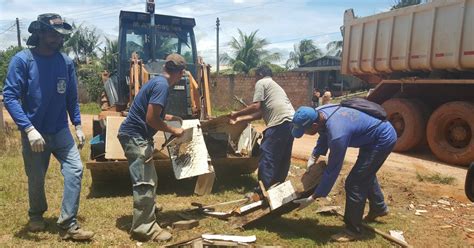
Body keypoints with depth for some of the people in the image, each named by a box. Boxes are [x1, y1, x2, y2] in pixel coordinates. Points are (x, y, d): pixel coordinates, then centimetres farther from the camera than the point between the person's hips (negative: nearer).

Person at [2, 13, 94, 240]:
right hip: (34, 132, -3)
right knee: (36, 179, 12)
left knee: (75, 169, -9)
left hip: (60, 131, 3)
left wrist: (78, 125, 6)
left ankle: (68, 224, 0)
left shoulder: (66, 62, 1)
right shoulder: (22, 60, -12)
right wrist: (29, 128, -25)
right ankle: (36, 215, 41)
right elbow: (10, 97, -16)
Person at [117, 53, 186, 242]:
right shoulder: (162, 85, -18)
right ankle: (143, 228, 1)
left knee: (149, 181, 18)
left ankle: (146, 220, 32)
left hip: (137, 135, 11)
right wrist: (173, 131, -11)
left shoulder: (158, 81, 13)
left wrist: (172, 118, 28)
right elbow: (151, 119, -23)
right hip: (135, 136, -11)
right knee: (145, 183, -7)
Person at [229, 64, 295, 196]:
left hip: (280, 122, -10)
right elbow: (260, 113, 24)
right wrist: (239, 119, 24)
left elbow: (256, 107, -6)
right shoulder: (273, 85, 32)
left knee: (267, 157, -4)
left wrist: (237, 114, 7)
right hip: (290, 122, 10)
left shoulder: (261, 83, 5)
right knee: (282, 157, 15)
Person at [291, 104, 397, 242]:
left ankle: (353, 230, 6)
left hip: (382, 140, -10)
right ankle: (379, 207, 50)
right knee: (366, 174, 28)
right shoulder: (320, 113, -13)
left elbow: (333, 169, -29)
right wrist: (313, 157, -1)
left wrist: (313, 197, -22)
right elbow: (324, 136, 10)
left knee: (354, 183, -9)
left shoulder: (337, 134, -38)